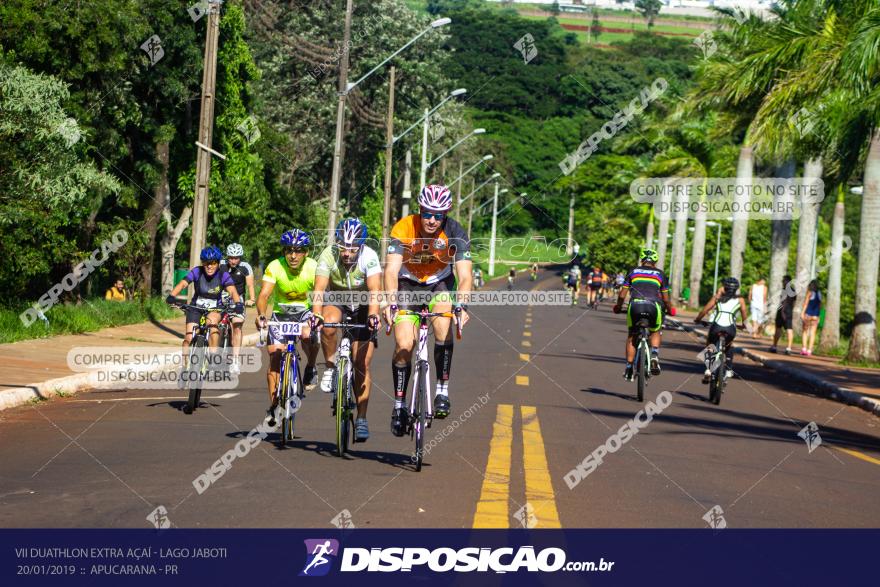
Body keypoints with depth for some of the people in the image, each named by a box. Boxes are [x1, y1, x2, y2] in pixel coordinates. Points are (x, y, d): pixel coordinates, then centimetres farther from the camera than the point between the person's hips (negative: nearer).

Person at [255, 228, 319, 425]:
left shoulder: (313, 267, -21)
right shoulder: (275, 267, -21)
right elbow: (264, 294, -29)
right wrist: (261, 315, -48)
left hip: (305, 311, -1)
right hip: (281, 313, 1)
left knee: (308, 336, -33)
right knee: (275, 358, -7)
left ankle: (310, 368, -2)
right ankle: (273, 405, 6)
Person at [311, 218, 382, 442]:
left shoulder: (369, 257, -27)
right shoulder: (328, 255, -25)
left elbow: (374, 291, -35)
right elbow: (319, 288, -33)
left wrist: (373, 315, -53)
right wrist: (316, 314, -50)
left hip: (362, 305, -1)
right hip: (336, 300, 1)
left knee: (362, 365, -6)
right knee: (329, 324, -37)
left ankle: (361, 419, 4)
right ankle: (330, 367, -11)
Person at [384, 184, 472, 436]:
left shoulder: (455, 234, -23)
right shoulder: (403, 229, -25)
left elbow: (465, 275, -29)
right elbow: (391, 270, -31)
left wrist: (462, 305, -46)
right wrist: (391, 302, -47)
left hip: (440, 284, 0)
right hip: (408, 285, 0)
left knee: (443, 325, -29)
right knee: (403, 344, -13)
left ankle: (443, 390, -15)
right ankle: (399, 405, 4)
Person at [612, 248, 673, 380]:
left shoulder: (633, 272, 20)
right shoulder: (660, 274, 20)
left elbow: (622, 295, 17)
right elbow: (665, 299, 18)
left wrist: (618, 308, 34)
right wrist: (670, 310, 36)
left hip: (635, 305, 0)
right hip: (653, 306, 0)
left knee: (632, 336, 19)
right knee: (655, 332, 26)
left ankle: (628, 368, 14)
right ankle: (654, 355, 0)